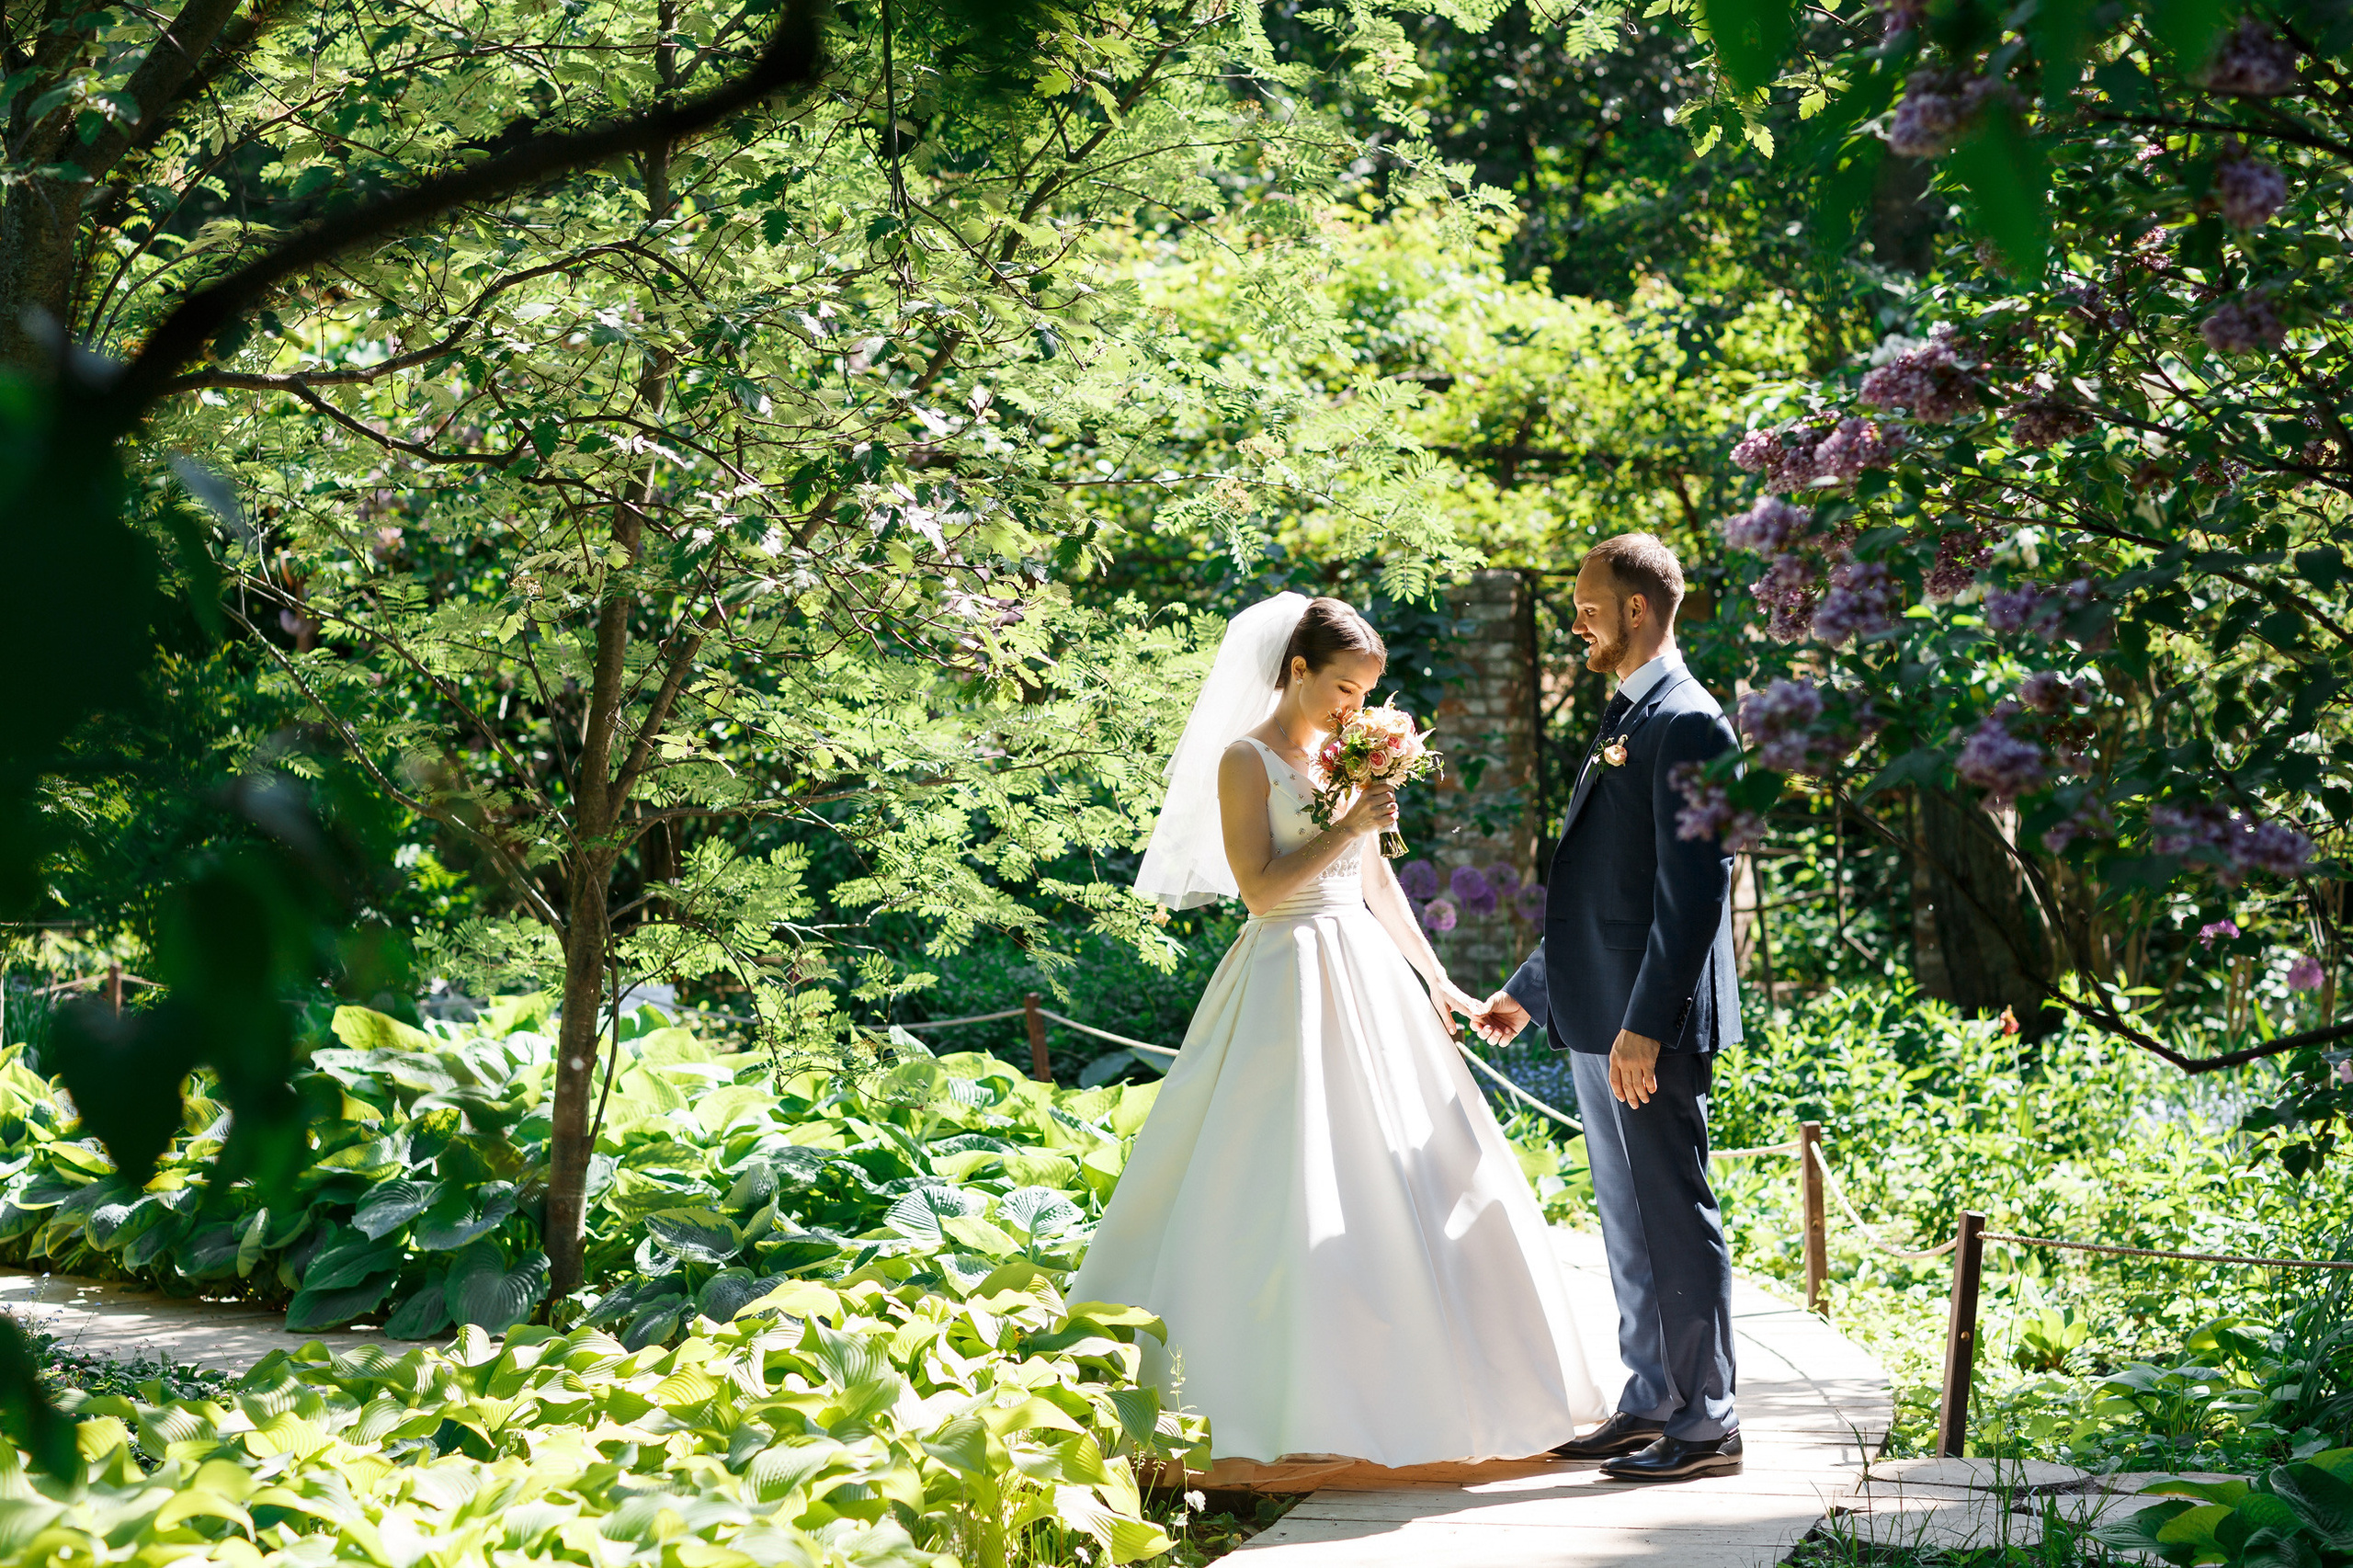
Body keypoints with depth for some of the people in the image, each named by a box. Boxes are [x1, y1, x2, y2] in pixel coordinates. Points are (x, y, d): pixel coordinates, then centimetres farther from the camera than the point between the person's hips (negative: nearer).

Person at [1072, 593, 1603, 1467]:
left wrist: (1435, 978, 19)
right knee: (1291, 1192, -7)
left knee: (1417, 1180, 7)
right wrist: (1346, 828, -18)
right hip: (1291, 993, -8)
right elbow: (1258, 887, -16)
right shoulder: (1247, 760, -8)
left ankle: (1424, 1388, 17)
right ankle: (1294, 1404, 0)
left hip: (1367, 979, 8)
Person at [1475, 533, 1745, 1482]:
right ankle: (1651, 1404, 22)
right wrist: (1529, 991, 25)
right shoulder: (1625, 721, 18)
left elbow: (1694, 889, -20)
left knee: (1674, 1219, -4)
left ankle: (1706, 1422, 3)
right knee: (1627, 1221, 14)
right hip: (1598, 1017, 10)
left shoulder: (1685, 724, -13)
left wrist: (1644, 1024, -23)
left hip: (1650, 1021, -10)